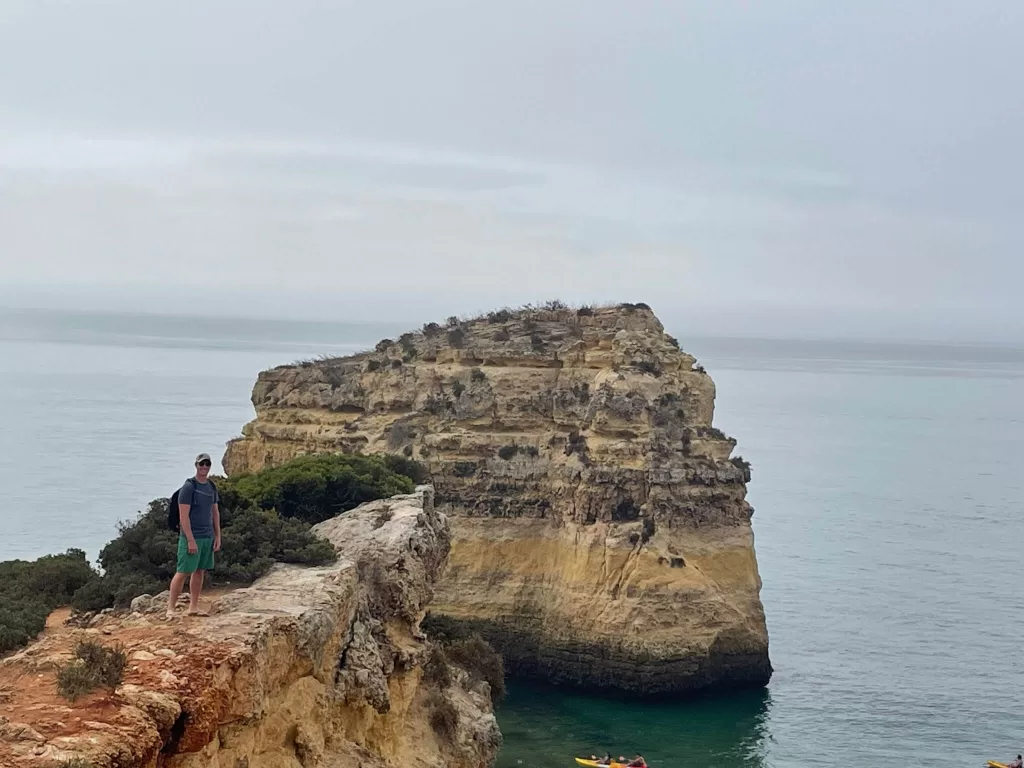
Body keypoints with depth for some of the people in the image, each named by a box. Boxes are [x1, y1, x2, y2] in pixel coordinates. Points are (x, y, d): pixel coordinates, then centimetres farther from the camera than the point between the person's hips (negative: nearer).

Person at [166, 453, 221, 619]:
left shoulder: (212, 487, 12)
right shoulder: (188, 487, -10)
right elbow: (184, 515, -14)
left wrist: (218, 537, 11)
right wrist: (191, 540, -18)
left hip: (208, 537, 7)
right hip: (191, 537, -7)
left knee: (200, 572, 8)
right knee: (183, 572, -6)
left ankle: (193, 607, 14)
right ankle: (170, 608, -2)